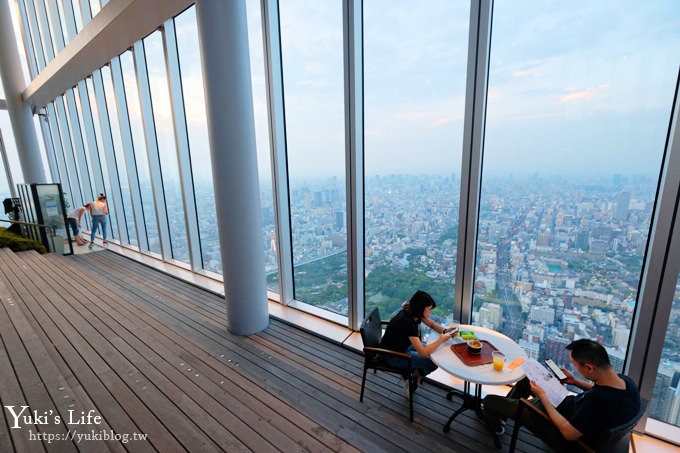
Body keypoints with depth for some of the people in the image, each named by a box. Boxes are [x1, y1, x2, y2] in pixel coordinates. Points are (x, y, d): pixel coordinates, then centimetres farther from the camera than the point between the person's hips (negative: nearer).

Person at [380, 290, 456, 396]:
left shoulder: (412, 312, -9)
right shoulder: (407, 322, -35)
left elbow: (432, 324, 7)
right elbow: (423, 353, -34)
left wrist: (445, 331, -13)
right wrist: (441, 340, -24)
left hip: (402, 345, 9)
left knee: (434, 352, 7)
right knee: (433, 362, -11)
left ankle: (415, 377, 19)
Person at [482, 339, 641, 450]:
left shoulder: (598, 401, -42)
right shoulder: (626, 380, -18)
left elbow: (569, 433, -28)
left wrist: (543, 397, -20)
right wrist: (576, 382, 3)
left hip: (563, 432, -8)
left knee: (490, 400, 2)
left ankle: (495, 425, 39)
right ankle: (504, 409, 44)